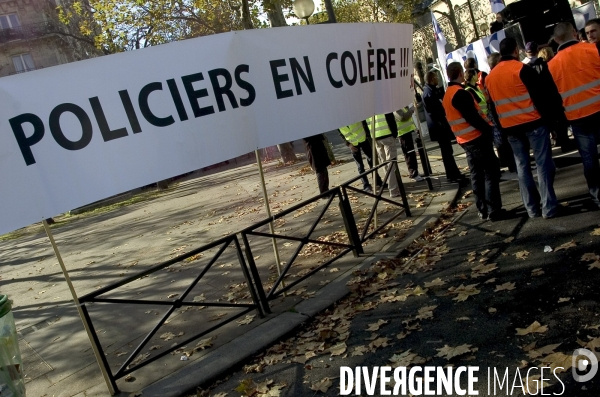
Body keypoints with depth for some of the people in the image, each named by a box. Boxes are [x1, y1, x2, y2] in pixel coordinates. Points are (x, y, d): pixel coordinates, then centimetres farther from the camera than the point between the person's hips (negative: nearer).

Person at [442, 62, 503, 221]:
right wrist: (489, 129, -14)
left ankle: (483, 210, 15)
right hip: (476, 138, -9)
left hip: (465, 140, 9)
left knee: (477, 174, 12)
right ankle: (494, 210, -4)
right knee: (491, 172, -4)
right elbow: (472, 117, -21)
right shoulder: (460, 93, -16)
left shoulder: (447, 95, 13)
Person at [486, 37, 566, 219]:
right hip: (533, 122, -5)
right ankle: (549, 207, -1)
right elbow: (542, 93, -9)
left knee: (522, 166, 10)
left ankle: (532, 208, 13)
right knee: (543, 163, -1)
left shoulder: (490, 77, 9)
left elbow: (492, 107, 15)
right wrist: (552, 116, 0)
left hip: (510, 127, 5)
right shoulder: (521, 68, -9)